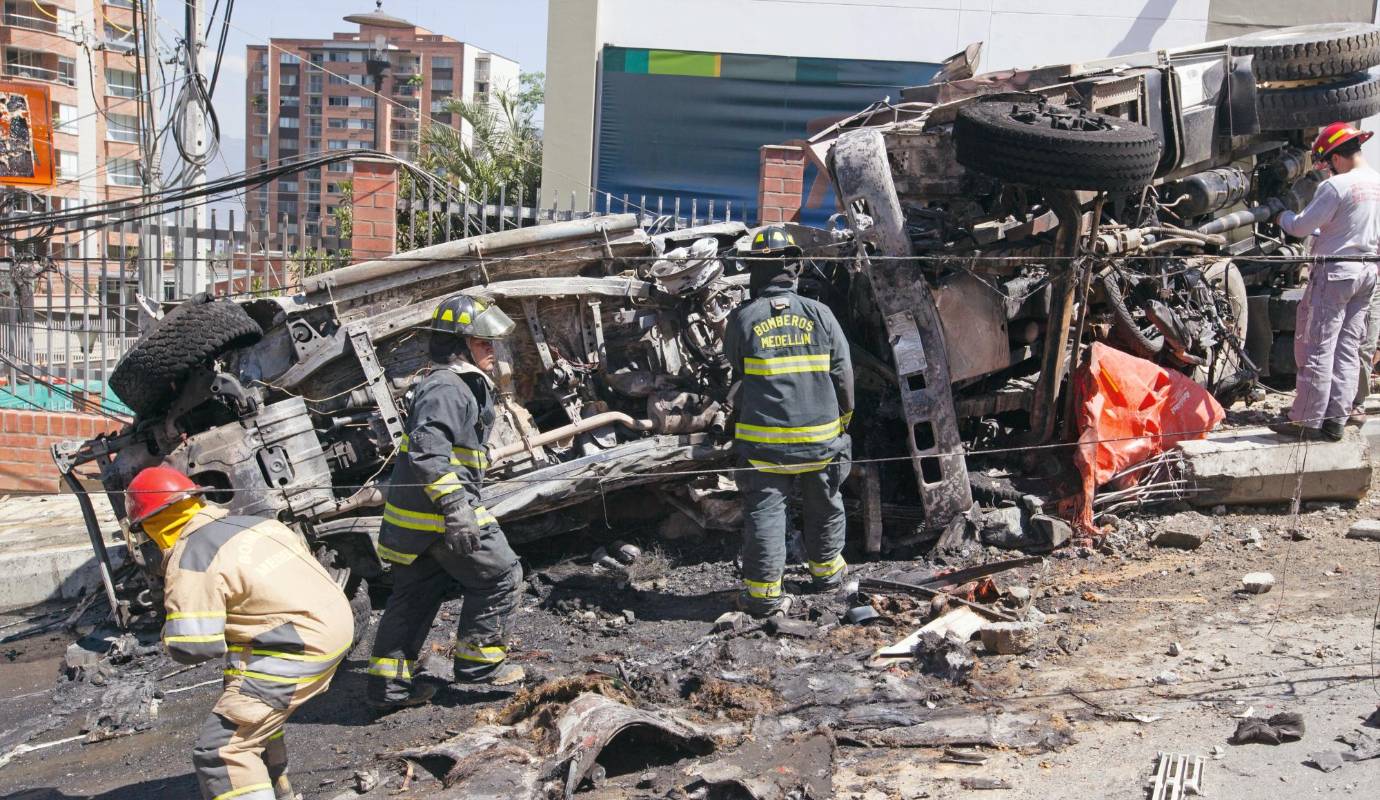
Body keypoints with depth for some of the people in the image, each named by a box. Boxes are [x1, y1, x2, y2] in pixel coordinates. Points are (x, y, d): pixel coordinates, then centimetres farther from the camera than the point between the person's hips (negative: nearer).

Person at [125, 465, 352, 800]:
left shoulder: (190, 562, -11)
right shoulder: (245, 521, 12)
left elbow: (191, 647, -18)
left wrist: (170, 634, 7)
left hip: (296, 649, -9)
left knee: (220, 750, -6)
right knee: (258, 717, 32)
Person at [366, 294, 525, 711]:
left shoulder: (462, 385, 18)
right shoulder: (445, 387, -16)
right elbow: (429, 450, -28)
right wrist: (454, 504, -35)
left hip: (413, 513, 11)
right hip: (437, 510, -11)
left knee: (414, 597, 15)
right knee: (500, 575, 2)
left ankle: (389, 682, 20)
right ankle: (478, 659, 11)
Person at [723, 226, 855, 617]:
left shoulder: (743, 318, -7)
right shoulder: (820, 314, -2)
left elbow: (735, 372, 6)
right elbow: (843, 372, 2)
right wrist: (843, 417, 15)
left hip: (764, 438, -2)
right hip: (820, 434, 2)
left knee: (764, 510, 3)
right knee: (824, 504, 21)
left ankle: (763, 589, 2)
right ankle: (825, 569, 37)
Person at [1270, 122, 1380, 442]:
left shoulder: (1335, 186, -16)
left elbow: (1301, 227, -11)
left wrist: (1282, 216, 10)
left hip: (1335, 271, -8)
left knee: (1317, 347, -3)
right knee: (1348, 349, 9)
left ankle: (1307, 420, -1)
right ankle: (1336, 421, 12)